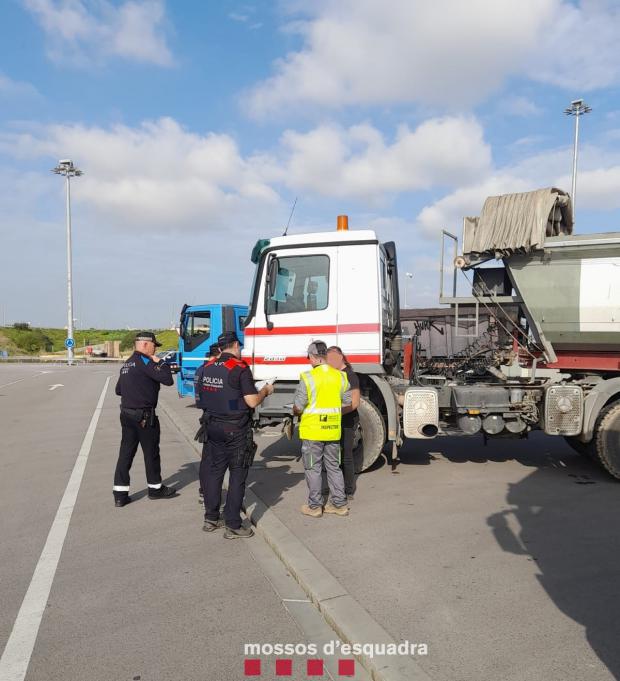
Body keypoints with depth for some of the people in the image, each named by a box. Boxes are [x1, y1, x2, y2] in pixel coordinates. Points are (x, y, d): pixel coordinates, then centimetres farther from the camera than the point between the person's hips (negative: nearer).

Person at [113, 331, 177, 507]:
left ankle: (120, 494, 10)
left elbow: (118, 390, 22)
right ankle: (155, 488, 23)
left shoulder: (127, 364, 13)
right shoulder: (144, 361, -15)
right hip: (144, 417, -8)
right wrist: (160, 362, -8)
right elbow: (167, 379, -21)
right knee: (151, 453, 8)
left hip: (126, 414, 8)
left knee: (126, 453, 9)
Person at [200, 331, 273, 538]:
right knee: (237, 476, 3)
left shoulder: (209, 367, 4)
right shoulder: (240, 368, -15)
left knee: (214, 471, 16)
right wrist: (265, 390, 3)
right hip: (236, 429, -6)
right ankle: (232, 525, 7)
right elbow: (252, 402, -17)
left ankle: (211, 519, 26)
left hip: (213, 426, 6)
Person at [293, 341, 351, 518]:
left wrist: (295, 411, 8)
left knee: (313, 469, 8)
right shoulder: (340, 376, 0)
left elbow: (298, 408, -14)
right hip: (333, 431, 5)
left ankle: (315, 506, 16)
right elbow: (347, 404, 7)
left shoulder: (308, 378, -15)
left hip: (312, 431, -4)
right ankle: (340, 504, 21)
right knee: (334, 467, 16)